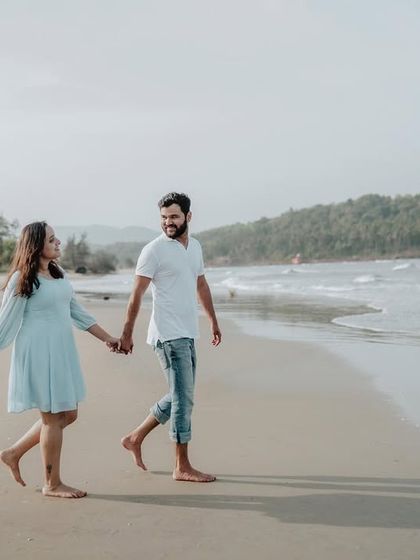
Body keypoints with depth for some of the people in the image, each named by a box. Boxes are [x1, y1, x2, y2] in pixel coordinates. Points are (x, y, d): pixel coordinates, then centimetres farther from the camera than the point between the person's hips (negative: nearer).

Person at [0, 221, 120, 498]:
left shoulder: (58, 274, 11)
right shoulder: (22, 279, -12)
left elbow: (77, 312, 17)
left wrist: (107, 338, 16)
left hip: (62, 352, 8)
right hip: (38, 353, -8)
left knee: (68, 414, 13)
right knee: (53, 417, 0)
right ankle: (52, 484, 15)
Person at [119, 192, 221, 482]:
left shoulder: (195, 246, 12)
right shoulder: (154, 250, -10)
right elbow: (137, 294, -10)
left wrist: (214, 321, 23)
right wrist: (127, 334, -11)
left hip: (188, 334, 8)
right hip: (169, 335, -8)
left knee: (180, 397, 15)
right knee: (183, 398, -4)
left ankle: (136, 438, 28)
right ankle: (183, 467, 6)